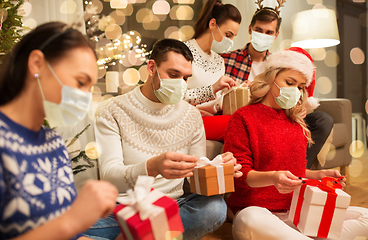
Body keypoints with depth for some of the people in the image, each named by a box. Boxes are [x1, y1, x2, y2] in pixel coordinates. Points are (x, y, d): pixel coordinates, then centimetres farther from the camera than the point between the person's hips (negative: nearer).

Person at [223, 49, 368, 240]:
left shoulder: (295, 123, 19)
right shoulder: (243, 118, -1)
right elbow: (238, 175, -9)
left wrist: (318, 175, 6)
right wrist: (272, 178, -27)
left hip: (297, 210, 7)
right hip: (257, 210, -6)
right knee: (250, 222, -42)